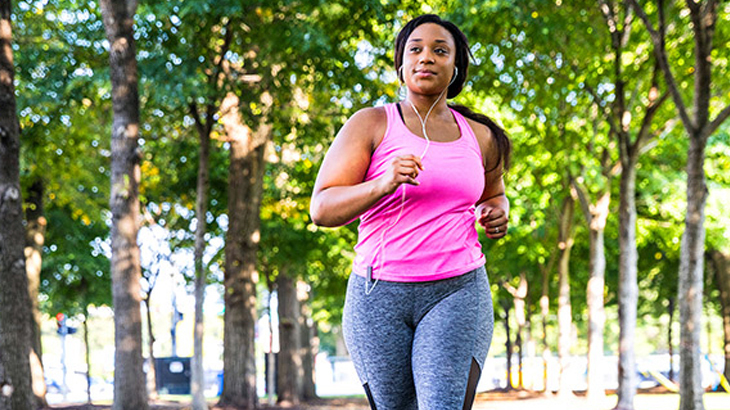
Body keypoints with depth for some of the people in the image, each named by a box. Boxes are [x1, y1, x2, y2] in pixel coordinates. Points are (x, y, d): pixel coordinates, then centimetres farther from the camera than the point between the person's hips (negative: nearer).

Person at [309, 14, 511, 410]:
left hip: (457, 292, 1)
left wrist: (497, 213, 7)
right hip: (380, 294, -1)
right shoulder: (371, 125, 2)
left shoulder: (479, 137, 12)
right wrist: (383, 185, -22)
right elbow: (321, 209, -5)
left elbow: (493, 194, 32)